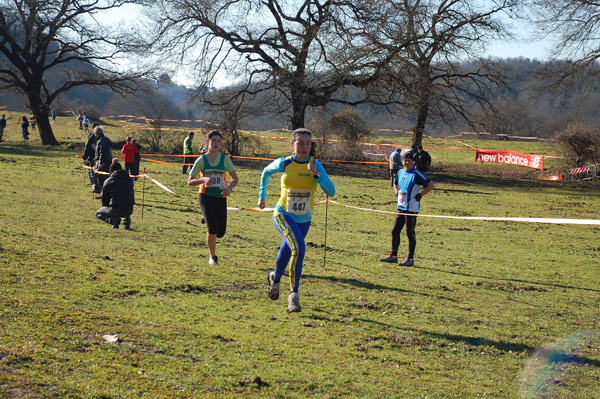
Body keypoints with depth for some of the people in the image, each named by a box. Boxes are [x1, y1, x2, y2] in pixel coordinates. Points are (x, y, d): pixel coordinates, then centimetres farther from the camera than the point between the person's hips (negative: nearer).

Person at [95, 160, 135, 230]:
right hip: (129, 210, 5)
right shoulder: (129, 180, 15)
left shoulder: (109, 181, 3)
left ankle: (114, 220, -7)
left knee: (98, 213, 22)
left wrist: (105, 207, 31)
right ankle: (127, 221, 9)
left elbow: (104, 197, 12)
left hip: (116, 209, -5)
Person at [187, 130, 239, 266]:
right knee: (212, 227, -19)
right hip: (206, 197, -2)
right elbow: (190, 182, 0)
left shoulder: (225, 159, 0)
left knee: (220, 232, -1)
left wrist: (230, 188, -14)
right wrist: (203, 179, -20)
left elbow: (235, 178, 8)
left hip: (220, 198, 2)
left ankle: (207, 219, 35)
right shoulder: (201, 160, -3)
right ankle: (212, 257, 2)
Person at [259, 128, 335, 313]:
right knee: (299, 248, -26)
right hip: (283, 215, -3)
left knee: (287, 251, 21)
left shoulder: (316, 165, -8)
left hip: (304, 219, 3)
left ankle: (275, 277, 53)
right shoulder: (284, 163, -11)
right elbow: (266, 172, 12)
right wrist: (262, 196, 13)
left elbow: (331, 191, -15)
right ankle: (293, 294, -17)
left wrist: (316, 174, -27)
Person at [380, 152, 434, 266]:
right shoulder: (400, 172, 11)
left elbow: (430, 185, -15)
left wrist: (420, 195, -14)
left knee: (410, 233, -2)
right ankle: (393, 256, 19)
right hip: (401, 207, 8)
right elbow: (395, 184, 32)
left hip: (412, 208, -7)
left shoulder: (416, 174, -12)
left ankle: (410, 259, 5)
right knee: (395, 231, 9)